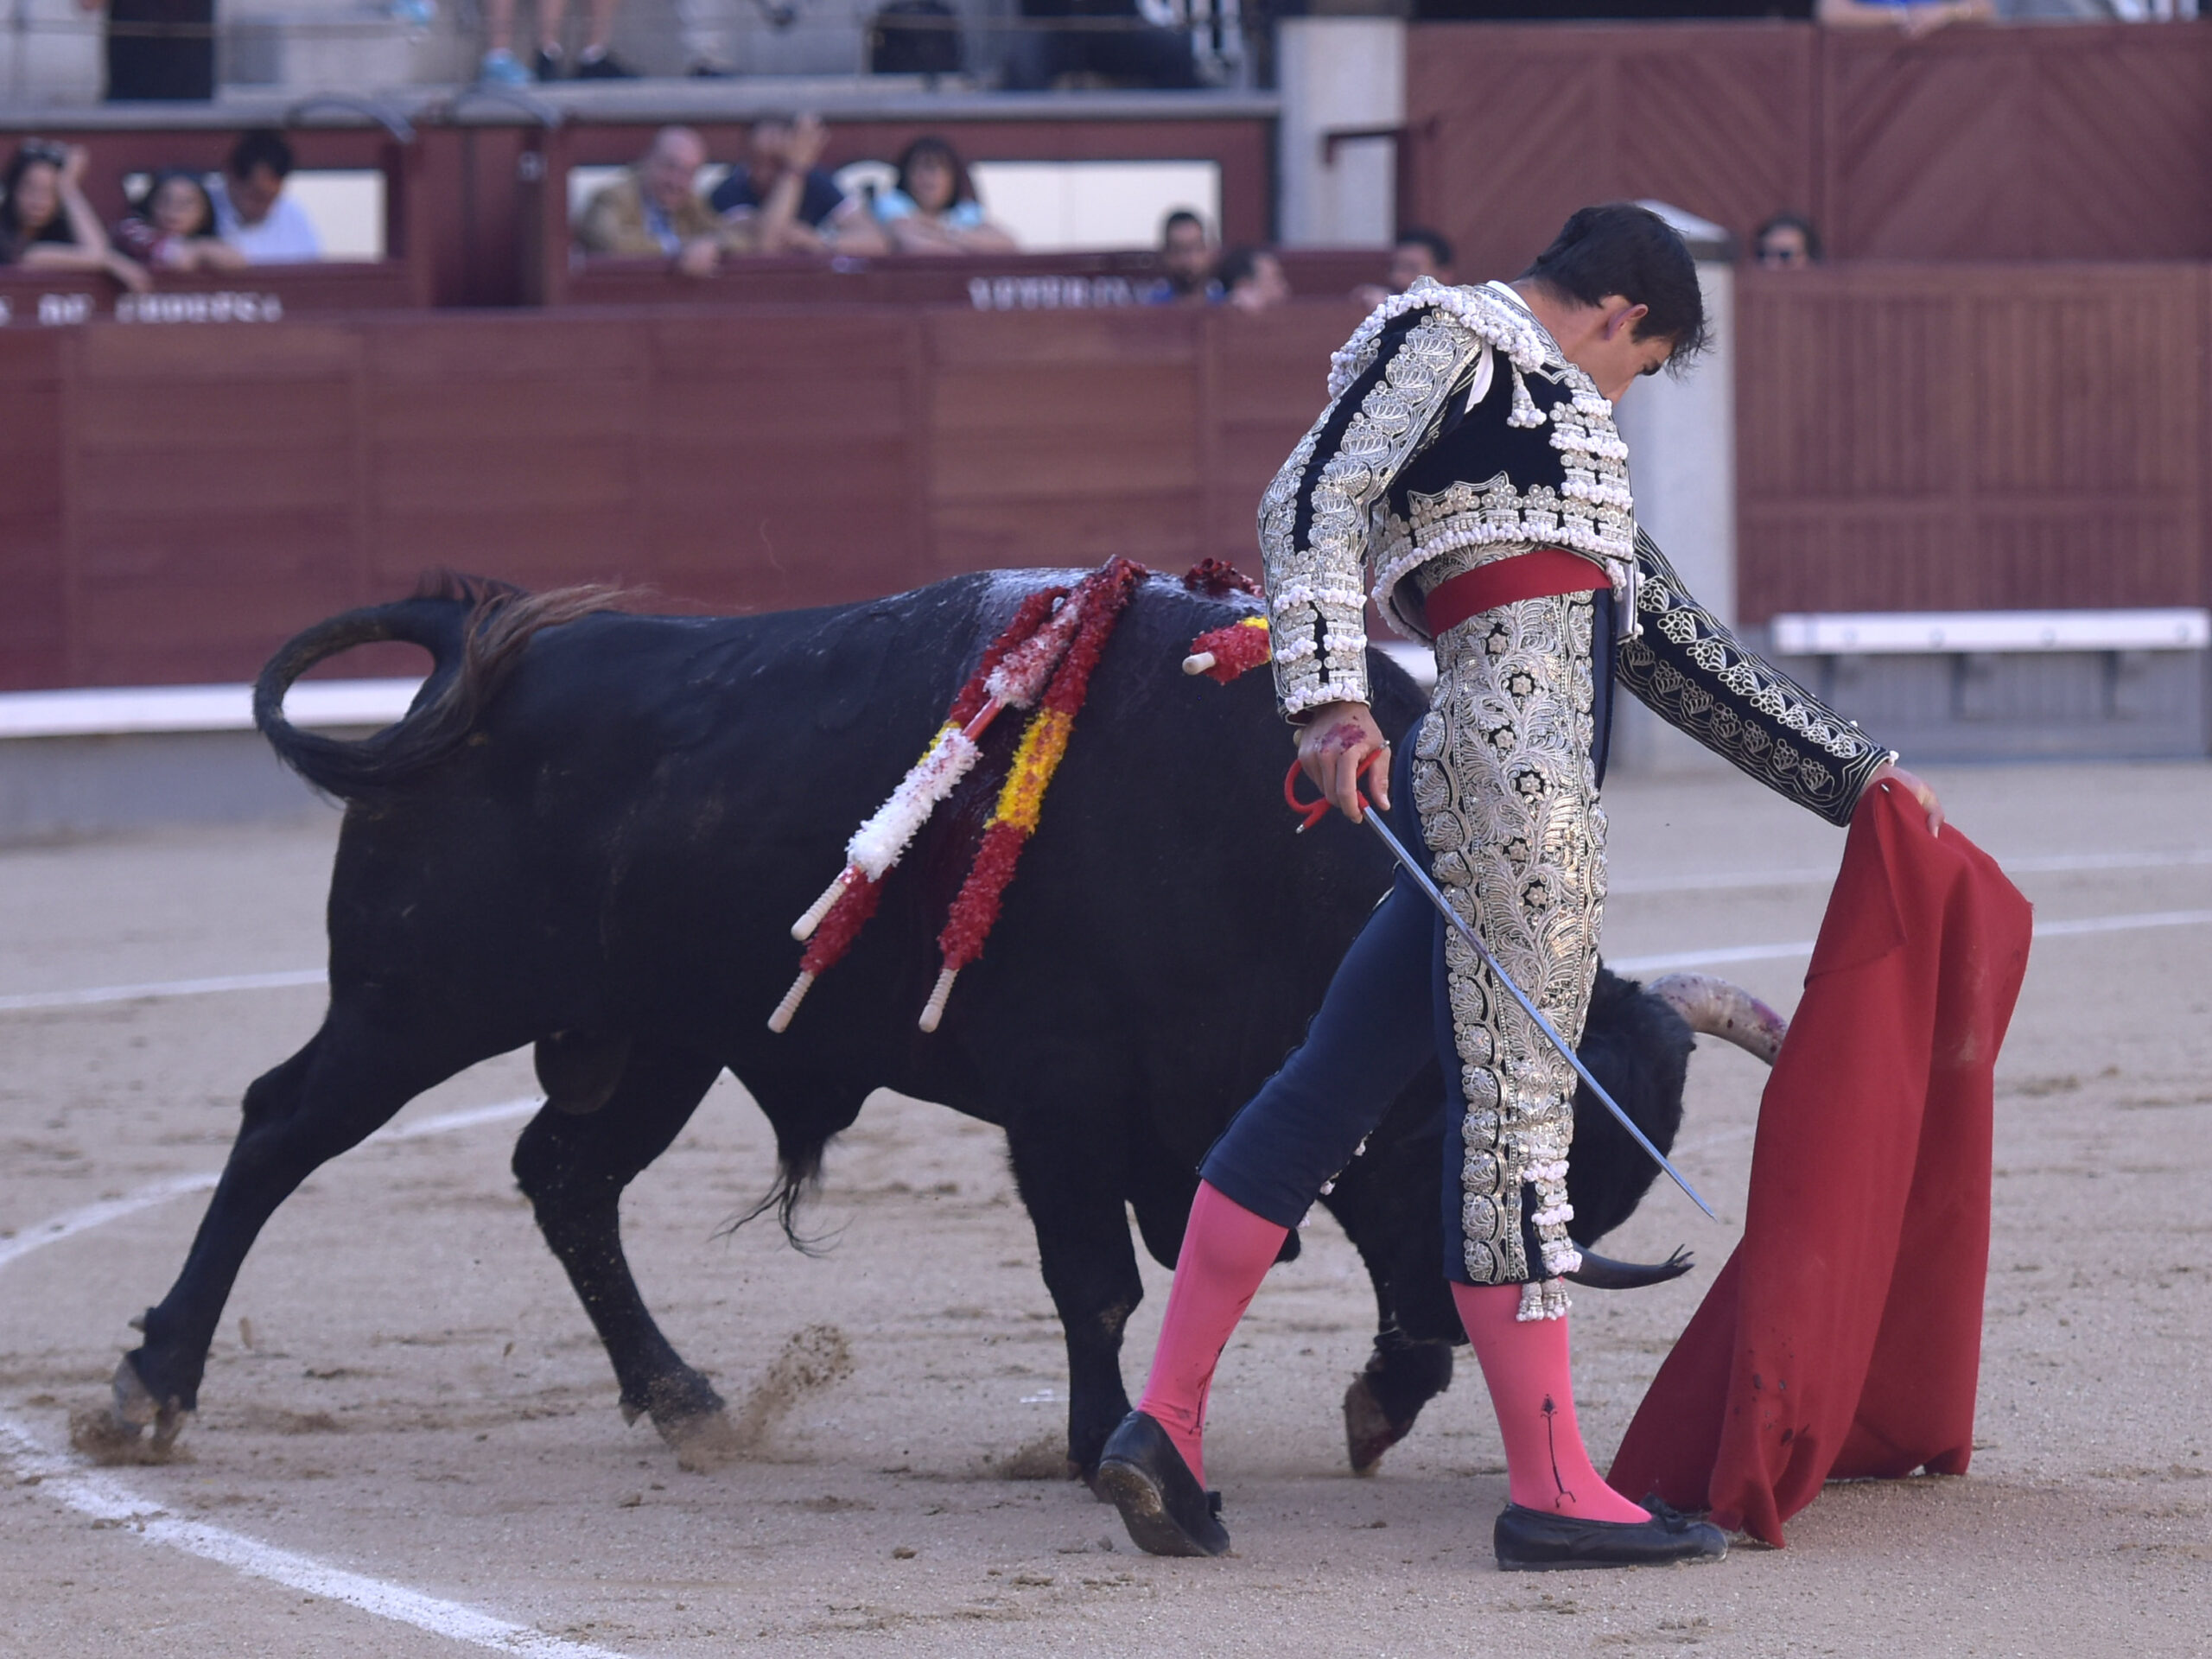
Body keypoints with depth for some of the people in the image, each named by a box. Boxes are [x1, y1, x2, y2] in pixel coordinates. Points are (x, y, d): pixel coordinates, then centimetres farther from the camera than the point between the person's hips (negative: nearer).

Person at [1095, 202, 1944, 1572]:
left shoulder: (1570, 428, 30)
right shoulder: (1446, 336, 4)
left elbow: (1674, 647, 32)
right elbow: (1313, 502, -9)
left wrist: (1851, 772, 31)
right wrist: (1332, 699, -23)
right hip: (1509, 746, -9)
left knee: (1335, 1085, 6)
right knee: (1516, 1095, -8)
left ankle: (1167, 1422, 5)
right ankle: (1552, 1488, -7)